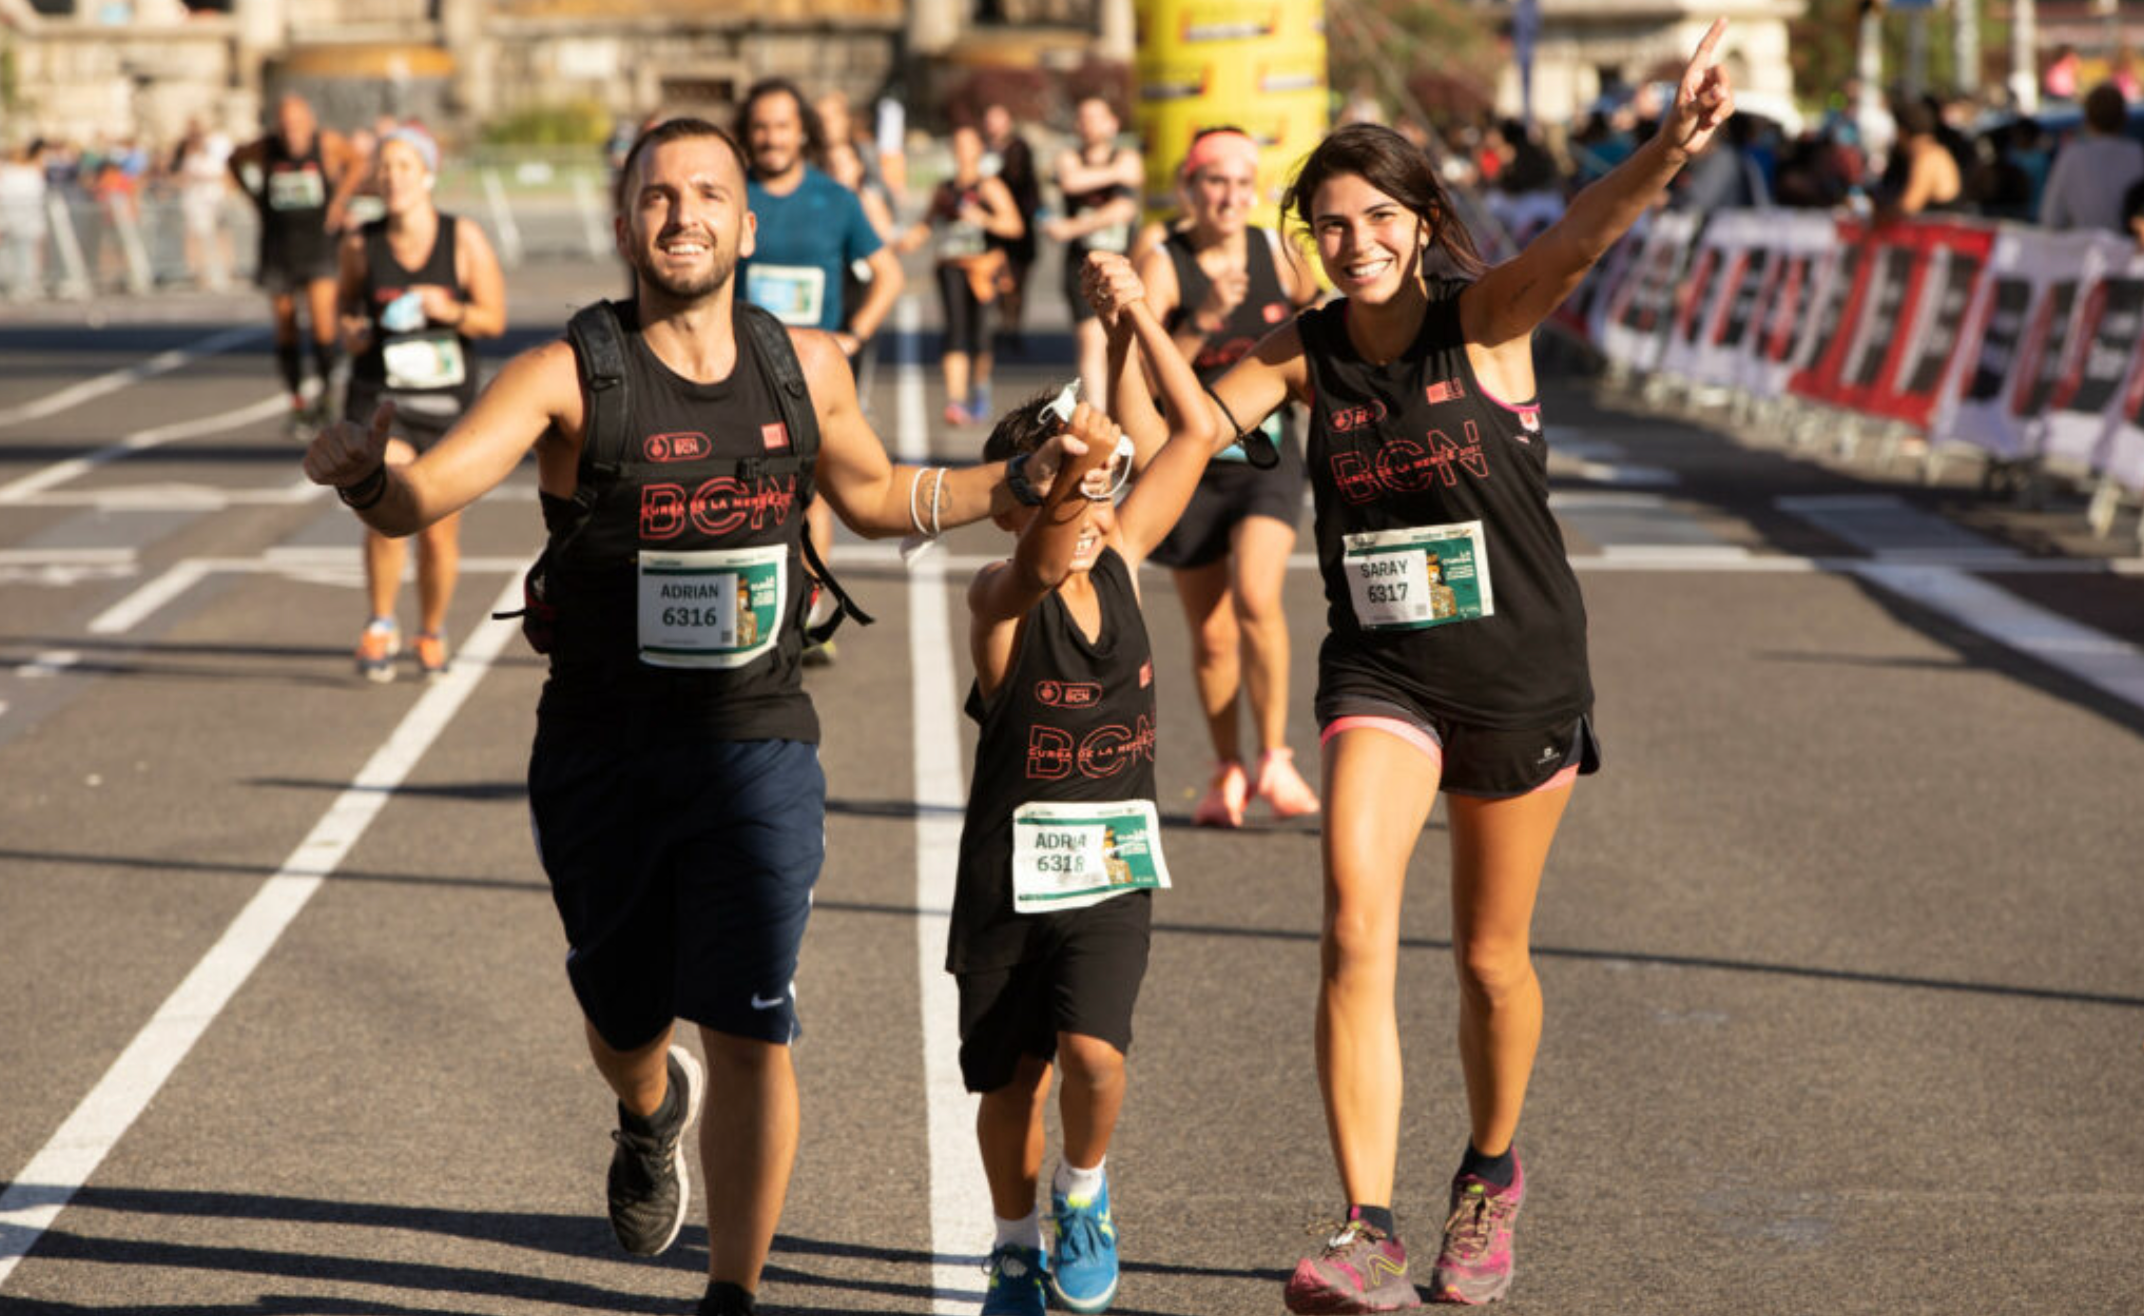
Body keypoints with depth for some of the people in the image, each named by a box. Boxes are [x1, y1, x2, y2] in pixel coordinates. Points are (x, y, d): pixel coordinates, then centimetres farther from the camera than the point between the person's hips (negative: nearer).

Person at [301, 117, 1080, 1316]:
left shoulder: (807, 367, 1)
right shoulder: (570, 376, -12)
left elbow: (876, 495, 22)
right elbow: (429, 490, -26)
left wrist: (1016, 485, 11)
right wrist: (370, 474, -48)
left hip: (757, 746, 1)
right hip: (601, 753, -1)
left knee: (751, 1026, -8)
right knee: (626, 1020, 15)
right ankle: (652, 1115, 53)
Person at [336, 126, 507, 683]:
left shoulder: (465, 239, -5)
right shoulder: (360, 245, -2)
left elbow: (495, 319, -2)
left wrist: (451, 311, -21)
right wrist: (350, 330, -4)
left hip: (448, 404, 0)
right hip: (380, 396, 0)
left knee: (439, 534, 6)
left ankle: (431, 633, 29)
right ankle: (380, 626, 2)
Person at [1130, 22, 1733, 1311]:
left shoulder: (1485, 321, -11)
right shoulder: (1305, 354, -2)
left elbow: (1579, 240, -29)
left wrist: (1668, 152, -47)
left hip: (1521, 672, -1)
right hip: (1380, 669, 1)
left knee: (1491, 957, 13)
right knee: (1356, 933, -20)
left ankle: (1493, 1175, 40)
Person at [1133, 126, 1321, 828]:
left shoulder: (1281, 255, 0)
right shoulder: (1161, 265, -10)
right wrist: (1201, 323, -32)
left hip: (1269, 454, 1)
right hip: (1190, 462, -1)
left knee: (1256, 597, -21)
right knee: (1211, 634, 6)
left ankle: (1274, 758, -9)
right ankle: (1228, 772, 25)